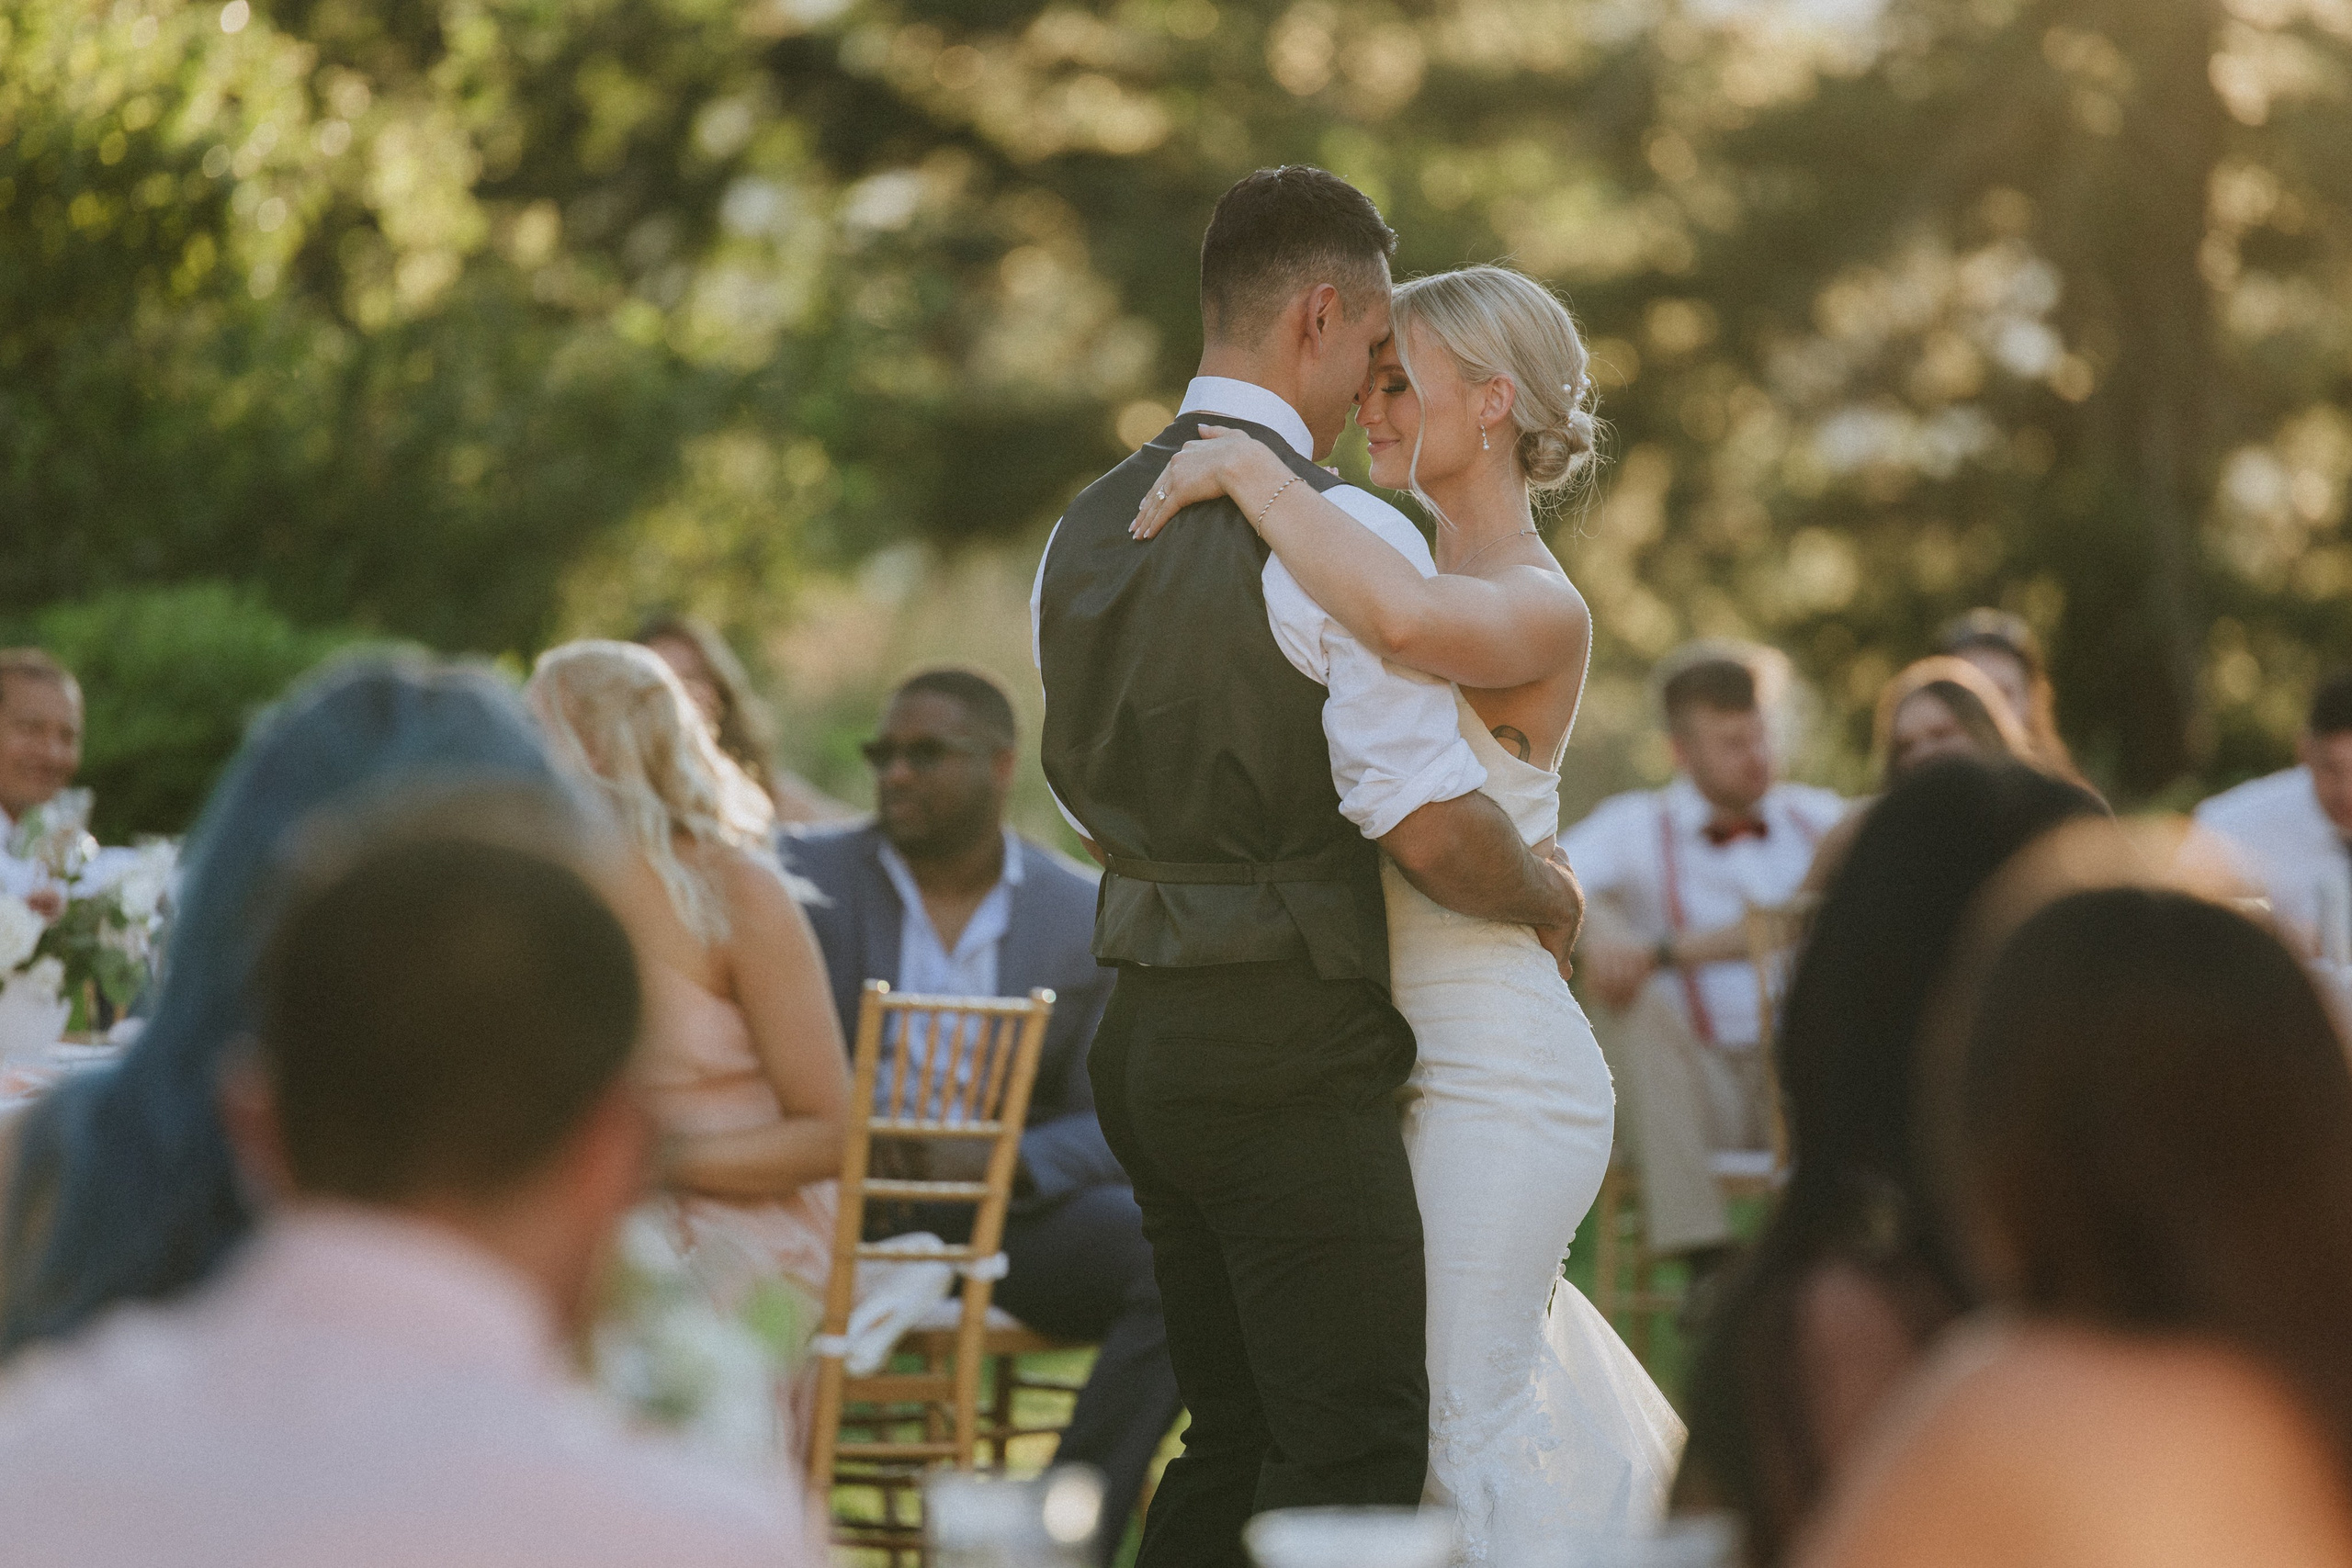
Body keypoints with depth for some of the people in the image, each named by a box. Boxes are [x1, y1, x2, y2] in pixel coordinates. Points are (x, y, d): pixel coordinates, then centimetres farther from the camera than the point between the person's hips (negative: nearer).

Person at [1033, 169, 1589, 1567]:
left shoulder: (1088, 531, 12)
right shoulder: (1342, 534, -14)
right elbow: (1432, 825, -18)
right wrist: (1552, 896, 1)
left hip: (1147, 1021, 9)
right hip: (1290, 1053, -9)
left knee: (1233, 1440, 16)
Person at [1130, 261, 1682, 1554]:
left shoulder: (1537, 608, -15)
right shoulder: (1431, 575, 13)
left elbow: (1404, 621, -38)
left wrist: (1247, 470, -28)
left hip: (1497, 1061, -9)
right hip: (1417, 1049, 9)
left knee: (1469, 1420, -3)